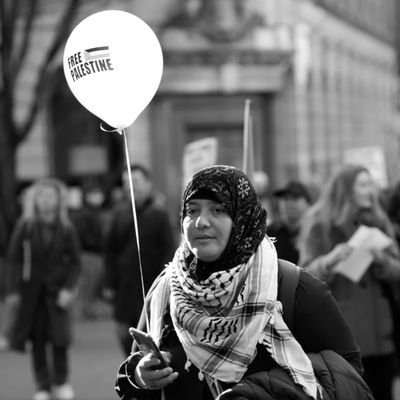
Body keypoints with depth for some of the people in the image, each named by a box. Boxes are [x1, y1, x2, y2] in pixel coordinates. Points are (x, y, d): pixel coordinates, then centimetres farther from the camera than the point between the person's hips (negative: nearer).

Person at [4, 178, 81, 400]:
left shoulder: (66, 228, -2)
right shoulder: (25, 226, -2)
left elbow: (75, 262, 2)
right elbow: (13, 259, 0)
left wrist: (68, 288, -9)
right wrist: (13, 290, -5)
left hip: (57, 290, 0)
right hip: (31, 290, 0)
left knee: (60, 338, -3)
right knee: (37, 340, 3)